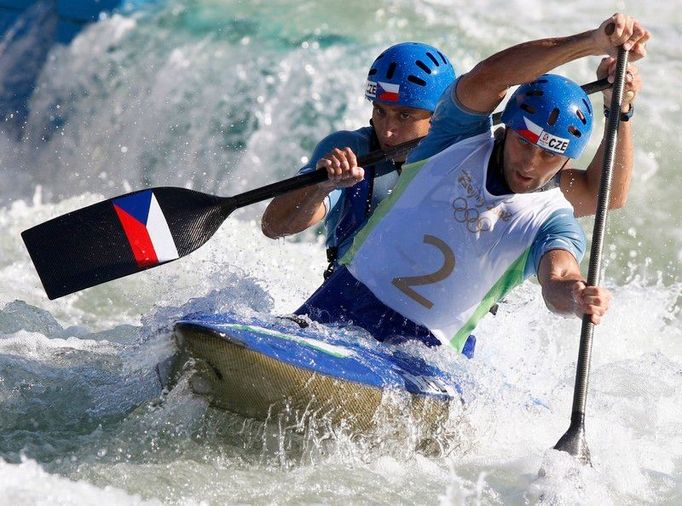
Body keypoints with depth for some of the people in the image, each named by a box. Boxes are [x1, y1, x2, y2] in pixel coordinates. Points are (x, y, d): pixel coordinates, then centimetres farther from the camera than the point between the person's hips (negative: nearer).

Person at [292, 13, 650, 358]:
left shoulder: (553, 224, 0)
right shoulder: (462, 141, 2)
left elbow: (557, 280, -21)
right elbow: (488, 77, -16)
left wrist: (577, 297, -48)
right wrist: (592, 42, -26)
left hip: (423, 347, 0)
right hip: (348, 300, 0)